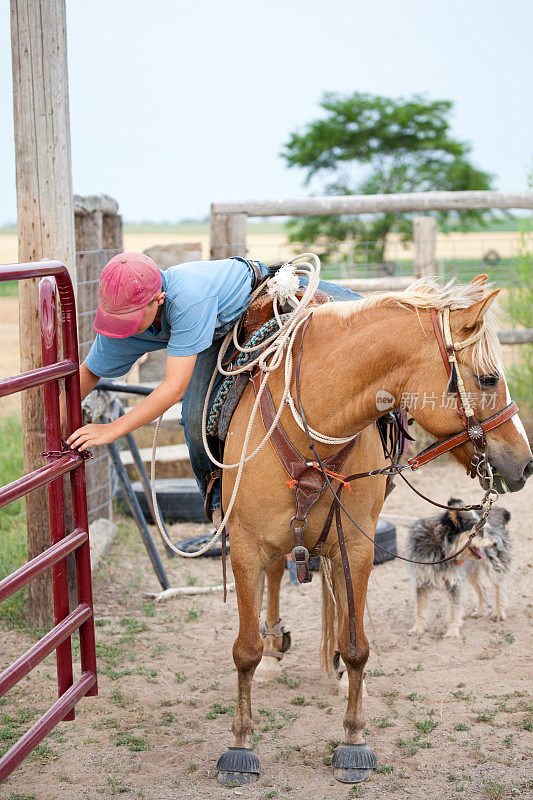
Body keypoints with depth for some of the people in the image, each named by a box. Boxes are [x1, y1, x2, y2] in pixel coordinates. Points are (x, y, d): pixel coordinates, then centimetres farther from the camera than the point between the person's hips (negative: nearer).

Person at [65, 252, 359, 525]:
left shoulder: (187, 300, -50)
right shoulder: (120, 318, -28)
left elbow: (175, 388, -47)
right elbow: (89, 373, -8)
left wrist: (113, 429, -45)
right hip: (221, 330, 4)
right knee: (197, 418, -11)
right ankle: (220, 495, 13)